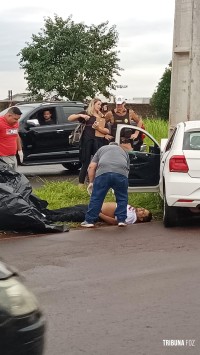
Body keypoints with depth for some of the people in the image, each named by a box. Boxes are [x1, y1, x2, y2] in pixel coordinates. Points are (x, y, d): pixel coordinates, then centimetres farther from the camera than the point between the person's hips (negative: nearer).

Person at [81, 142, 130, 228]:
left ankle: (90, 221, 11)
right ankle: (121, 220, 17)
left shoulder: (102, 149, 33)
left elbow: (91, 166, 19)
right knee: (122, 198, 18)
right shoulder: (124, 152, 37)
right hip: (121, 173, 1)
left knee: (96, 197, 7)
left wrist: (91, 182, 25)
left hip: (103, 172, -1)